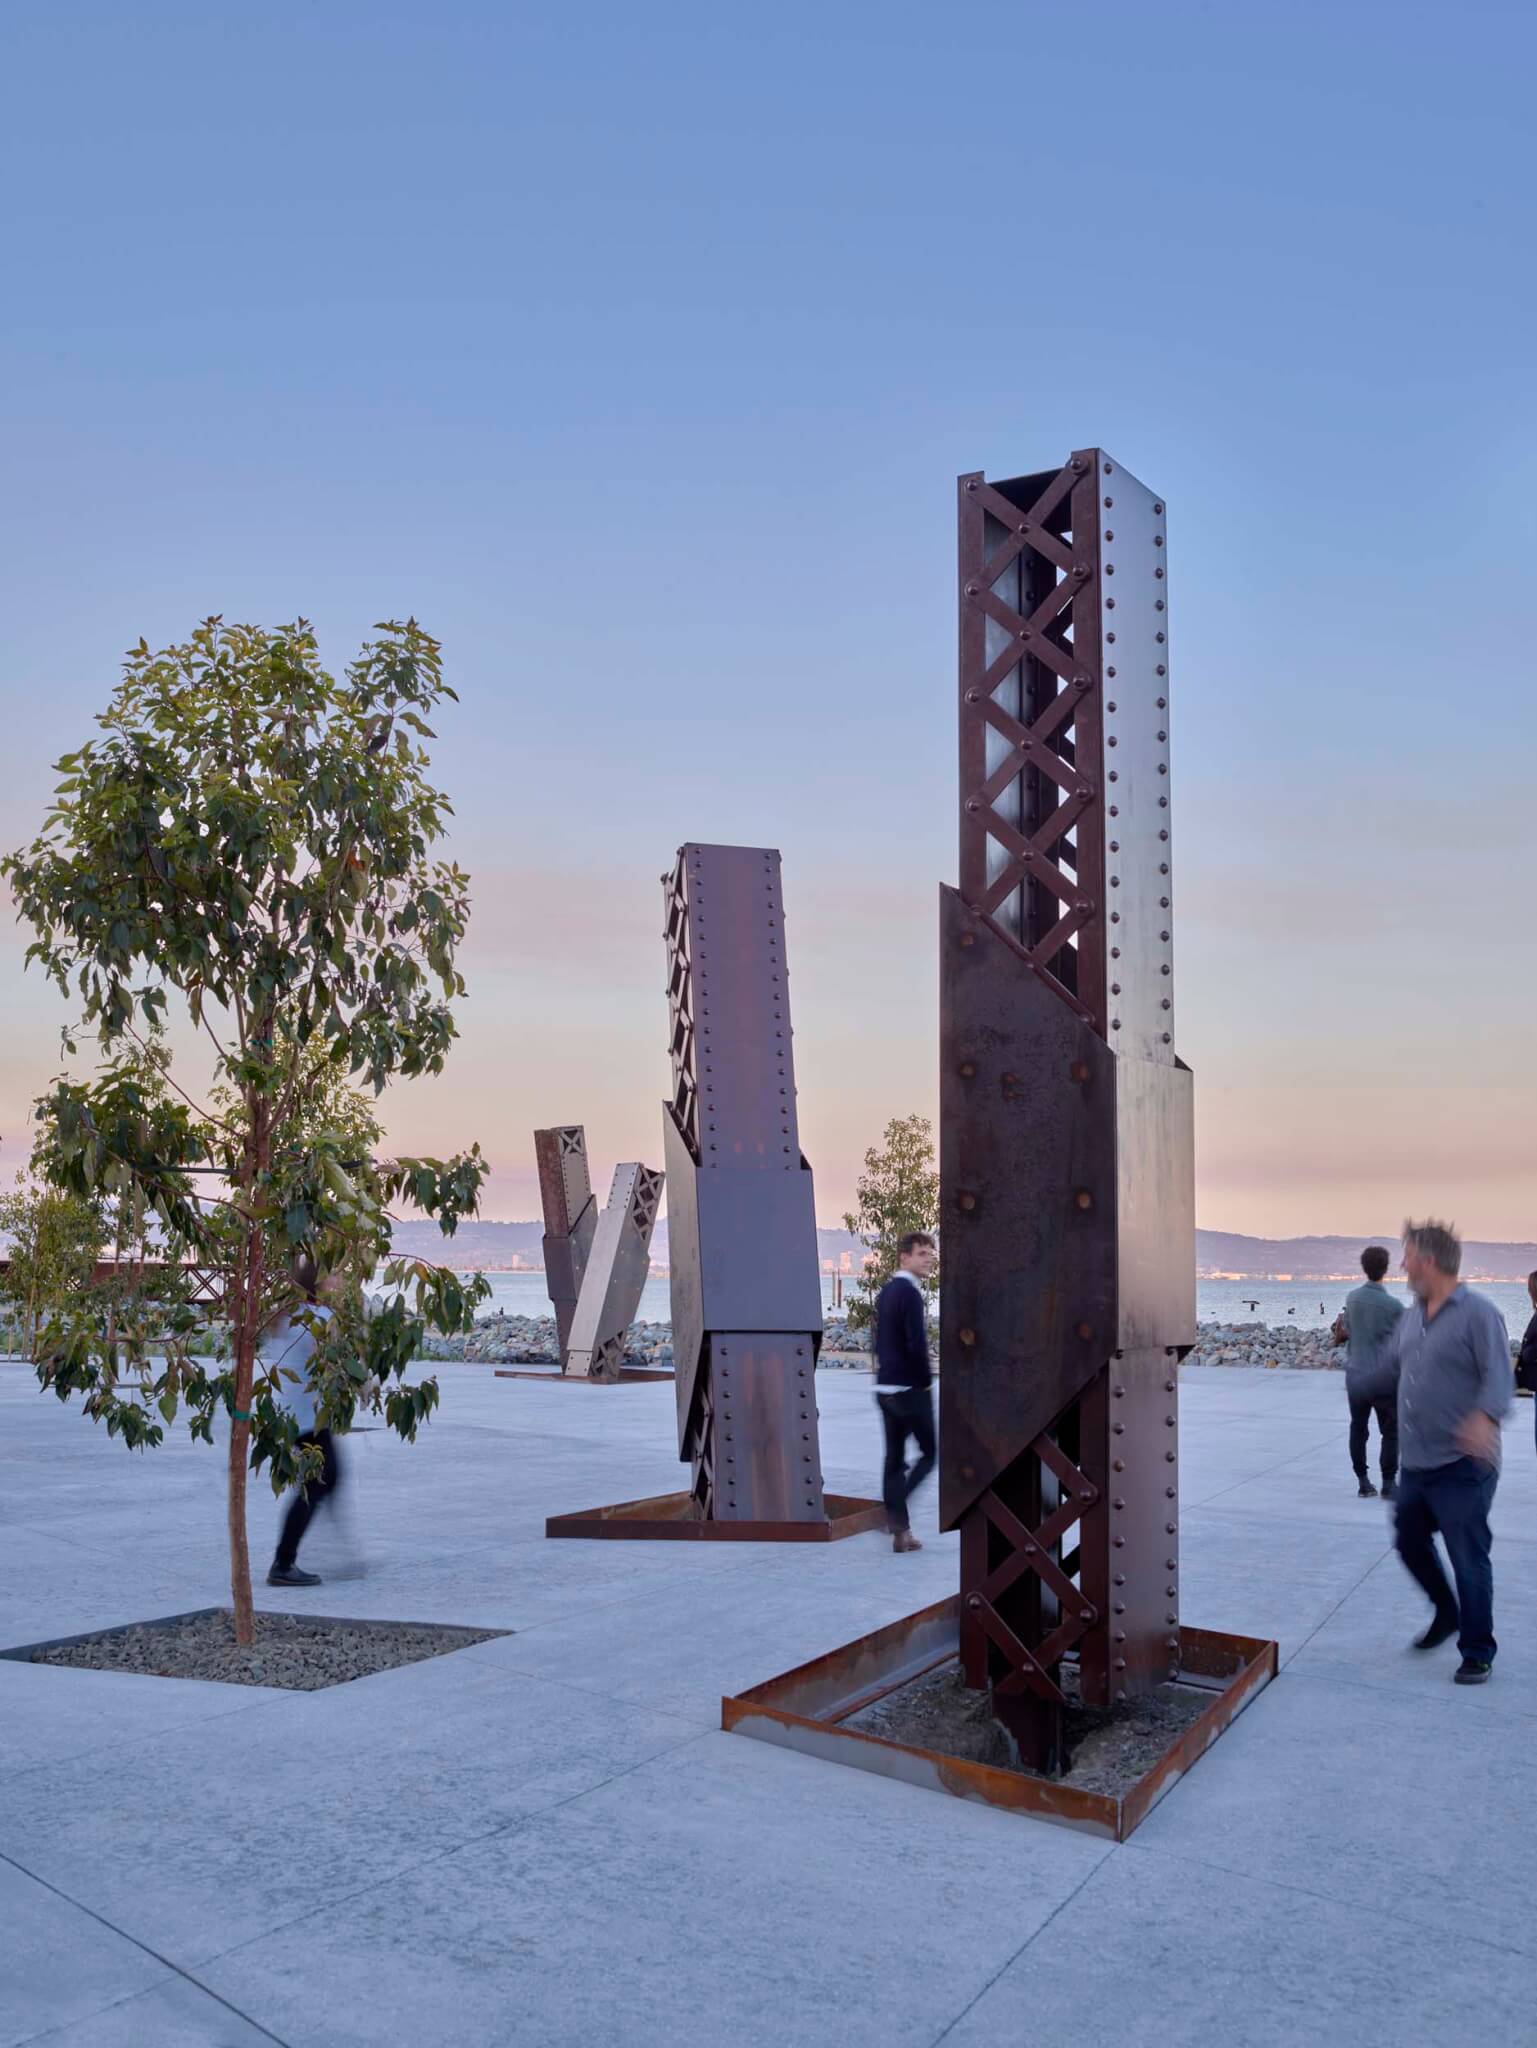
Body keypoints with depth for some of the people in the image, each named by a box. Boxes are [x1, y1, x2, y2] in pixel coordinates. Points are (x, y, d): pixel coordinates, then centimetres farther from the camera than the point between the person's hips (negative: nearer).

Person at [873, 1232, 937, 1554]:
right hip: (910, 1388, -8)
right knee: (929, 1453, 4)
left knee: (894, 1458, 9)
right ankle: (896, 1513, -6)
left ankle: (900, 1532, 12)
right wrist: (927, 1380, -9)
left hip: (885, 1387, 8)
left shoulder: (886, 1292, 13)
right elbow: (917, 1344, -21)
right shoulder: (910, 1292, -15)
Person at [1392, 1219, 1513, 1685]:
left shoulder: (1479, 1314, -15)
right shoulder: (1410, 1317, 9)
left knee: (1469, 1560, 0)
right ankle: (1446, 1613, 41)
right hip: (1415, 1463, 8)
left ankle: (1478, 1655, 16)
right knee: (1410, 1542, 18)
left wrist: (1484, 1418, -39)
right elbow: (1394, 1364, 24)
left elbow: (1498, 1378, -24)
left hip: (1462, 1468, -8)